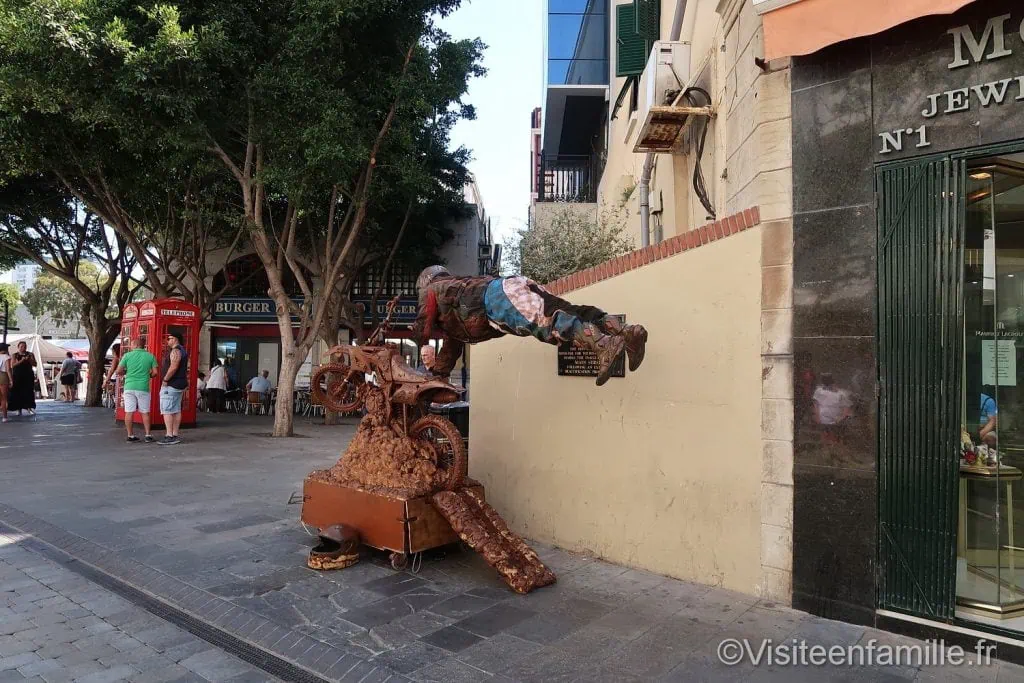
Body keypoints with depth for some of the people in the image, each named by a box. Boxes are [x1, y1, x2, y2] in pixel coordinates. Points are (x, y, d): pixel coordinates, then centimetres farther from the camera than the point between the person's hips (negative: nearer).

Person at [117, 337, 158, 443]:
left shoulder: (127, 355, 0)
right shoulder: (150, 356, 1)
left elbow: (119, 371, -1)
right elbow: (154, 372, -1)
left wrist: (125, 373, 20)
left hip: (129, 387, 0)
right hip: (143, 387, 0)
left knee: (129, 412, 4)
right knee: (145, 412, 8)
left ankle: (130, 436, 8)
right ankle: (147, 435, 6)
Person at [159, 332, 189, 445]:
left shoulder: (175, 351, -14)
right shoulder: (183, 351, 18)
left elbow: (173, 367, -25)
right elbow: (184, 369, 22)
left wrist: (165, 380, -17)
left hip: (171, 385, -10)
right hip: (180, 384, 10)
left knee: (166, 411, -10)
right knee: (176, 411, 10)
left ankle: (169, 436, -13)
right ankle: (175, 436, 12)